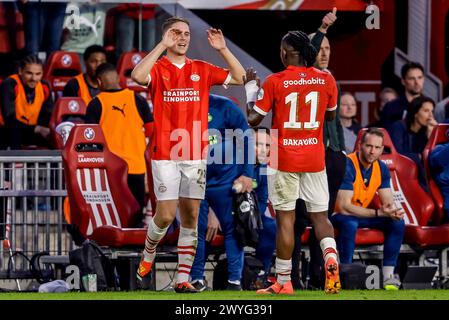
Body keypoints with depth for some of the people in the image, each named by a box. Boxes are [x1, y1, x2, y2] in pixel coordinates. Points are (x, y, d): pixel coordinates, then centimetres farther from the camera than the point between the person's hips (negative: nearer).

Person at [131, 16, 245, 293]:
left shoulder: (202, 70, 10)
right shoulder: (158, 68, -1)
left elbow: (240, 78, 8)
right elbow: (138, 76, -23)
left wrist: (222, 49, -3)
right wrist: (163, 46, -22)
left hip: (196, 156, 4)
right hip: (166, 155, -4)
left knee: (191, 217, 2)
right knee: (166, 215, -8)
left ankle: (183, 278, 6)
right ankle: (149, 254, 21)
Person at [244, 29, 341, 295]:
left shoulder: (275, 82, -9)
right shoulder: (326, 80, 0)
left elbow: (253, 119, -1)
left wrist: (250, 88, 12)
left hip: (284, 158, -2)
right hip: (315, 158, 2)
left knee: (285, 217, 3)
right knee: (320, 215, 11)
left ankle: (283, 282, 6)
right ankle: (331, 256, -18)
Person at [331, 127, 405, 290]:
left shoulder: (381, 168, -2)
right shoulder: (347, 166, -25)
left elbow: (388, 202, -1)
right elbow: (344, 207, -30)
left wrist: (393, 212, -27)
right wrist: (378, 212, -32)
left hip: (361, 213, 7)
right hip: (337, 214, -7)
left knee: (397, 223, -10)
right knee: (350, 224, -39)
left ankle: (388, 275, -8)